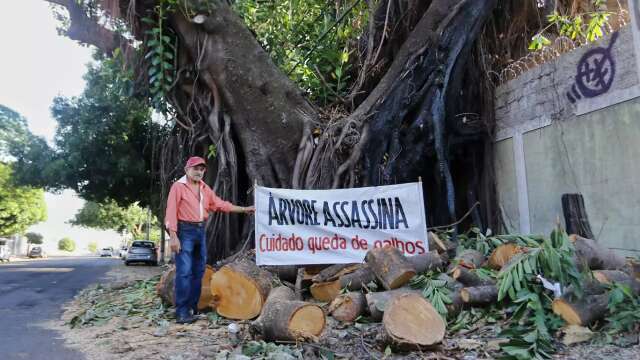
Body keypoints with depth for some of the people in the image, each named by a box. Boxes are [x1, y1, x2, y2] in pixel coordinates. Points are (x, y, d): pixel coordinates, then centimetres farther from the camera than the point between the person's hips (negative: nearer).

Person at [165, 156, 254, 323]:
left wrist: (244, 209, 15)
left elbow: (220, 204, 17)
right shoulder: (178, 186, -6)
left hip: (200, 231, 7)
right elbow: (171, 212, -12)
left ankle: (193, 307, 20)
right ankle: (182, 312, -6)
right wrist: (173, 236, -19)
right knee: (184, 271, -11)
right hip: (184, 231, -7)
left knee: (198, 271, 10)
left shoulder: (205, 189, 15)